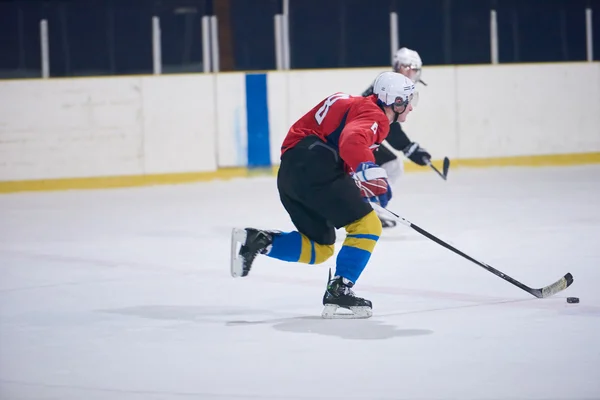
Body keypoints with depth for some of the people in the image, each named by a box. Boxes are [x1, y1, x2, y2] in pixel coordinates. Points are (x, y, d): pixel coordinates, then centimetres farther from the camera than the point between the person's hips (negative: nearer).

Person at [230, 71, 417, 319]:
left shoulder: (357, 106, 28)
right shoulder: (375, 116, -3)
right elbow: (352, 143, -24)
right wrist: (372, 174, -31)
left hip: (289, 173, 10)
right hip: (315, 168, -10)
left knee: (320, 247, 16)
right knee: (366, 226, -6)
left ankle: (257, 240, 1)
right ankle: (338, 294, -14)